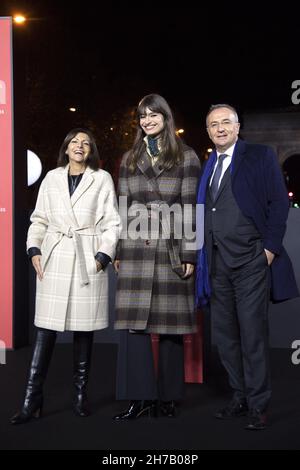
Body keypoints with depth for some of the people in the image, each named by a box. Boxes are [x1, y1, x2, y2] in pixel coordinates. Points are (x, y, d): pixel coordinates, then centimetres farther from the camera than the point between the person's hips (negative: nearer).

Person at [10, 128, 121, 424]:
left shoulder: (102, 179, 5)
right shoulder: (51, 178, 11)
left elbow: (112, 223, 2)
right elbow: (39, 219, 12)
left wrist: (103, 256, -9)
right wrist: (34, 249, -1)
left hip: (88, 261, -1)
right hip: (54, 260, 1)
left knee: (84, 328, 4)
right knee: (45, 329, -2)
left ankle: (80, 394, 17)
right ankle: (32, 400, 2)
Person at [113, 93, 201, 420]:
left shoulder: (186, 157, 4)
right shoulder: (129, 160, 14)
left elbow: (190, 208, -1)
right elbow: (122, 208, 13)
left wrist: (189, 255, -6)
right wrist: (117, 251, 8)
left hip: (171, 249, -2)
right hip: (135, 250, 3)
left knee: (170, 325, 2)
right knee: (132, 322, -4)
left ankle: (168, 396, 14)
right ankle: (140, 397, 3)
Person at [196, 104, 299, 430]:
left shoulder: (260, 156, 0)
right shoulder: (206, 166, 14)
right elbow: (203, 211, 14)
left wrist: (270, 248, -11)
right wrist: (201, 255, 5)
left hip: (251, 260, -5)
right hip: (217, 263, 6)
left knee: (253, 333, -2)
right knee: (224, 334, 10)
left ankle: (258, 405, 10)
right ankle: (239, 397, 23)